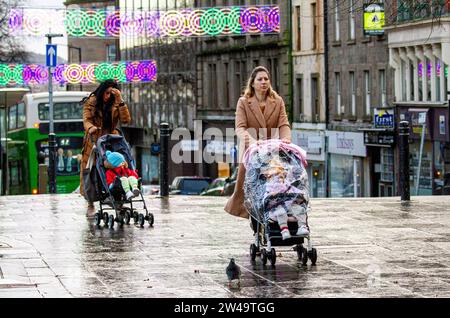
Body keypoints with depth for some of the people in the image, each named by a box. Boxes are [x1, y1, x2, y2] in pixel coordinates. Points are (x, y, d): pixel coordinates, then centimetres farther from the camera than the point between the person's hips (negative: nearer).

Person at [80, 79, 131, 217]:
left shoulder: (116, 104, 5)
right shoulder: (91, 103, 0)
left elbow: (126, 120, -9)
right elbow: (86, 120, -12)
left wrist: (120, 101, -16)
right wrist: (90, 128, -35)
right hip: (93, 142, -1)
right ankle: (90, 204, 6)